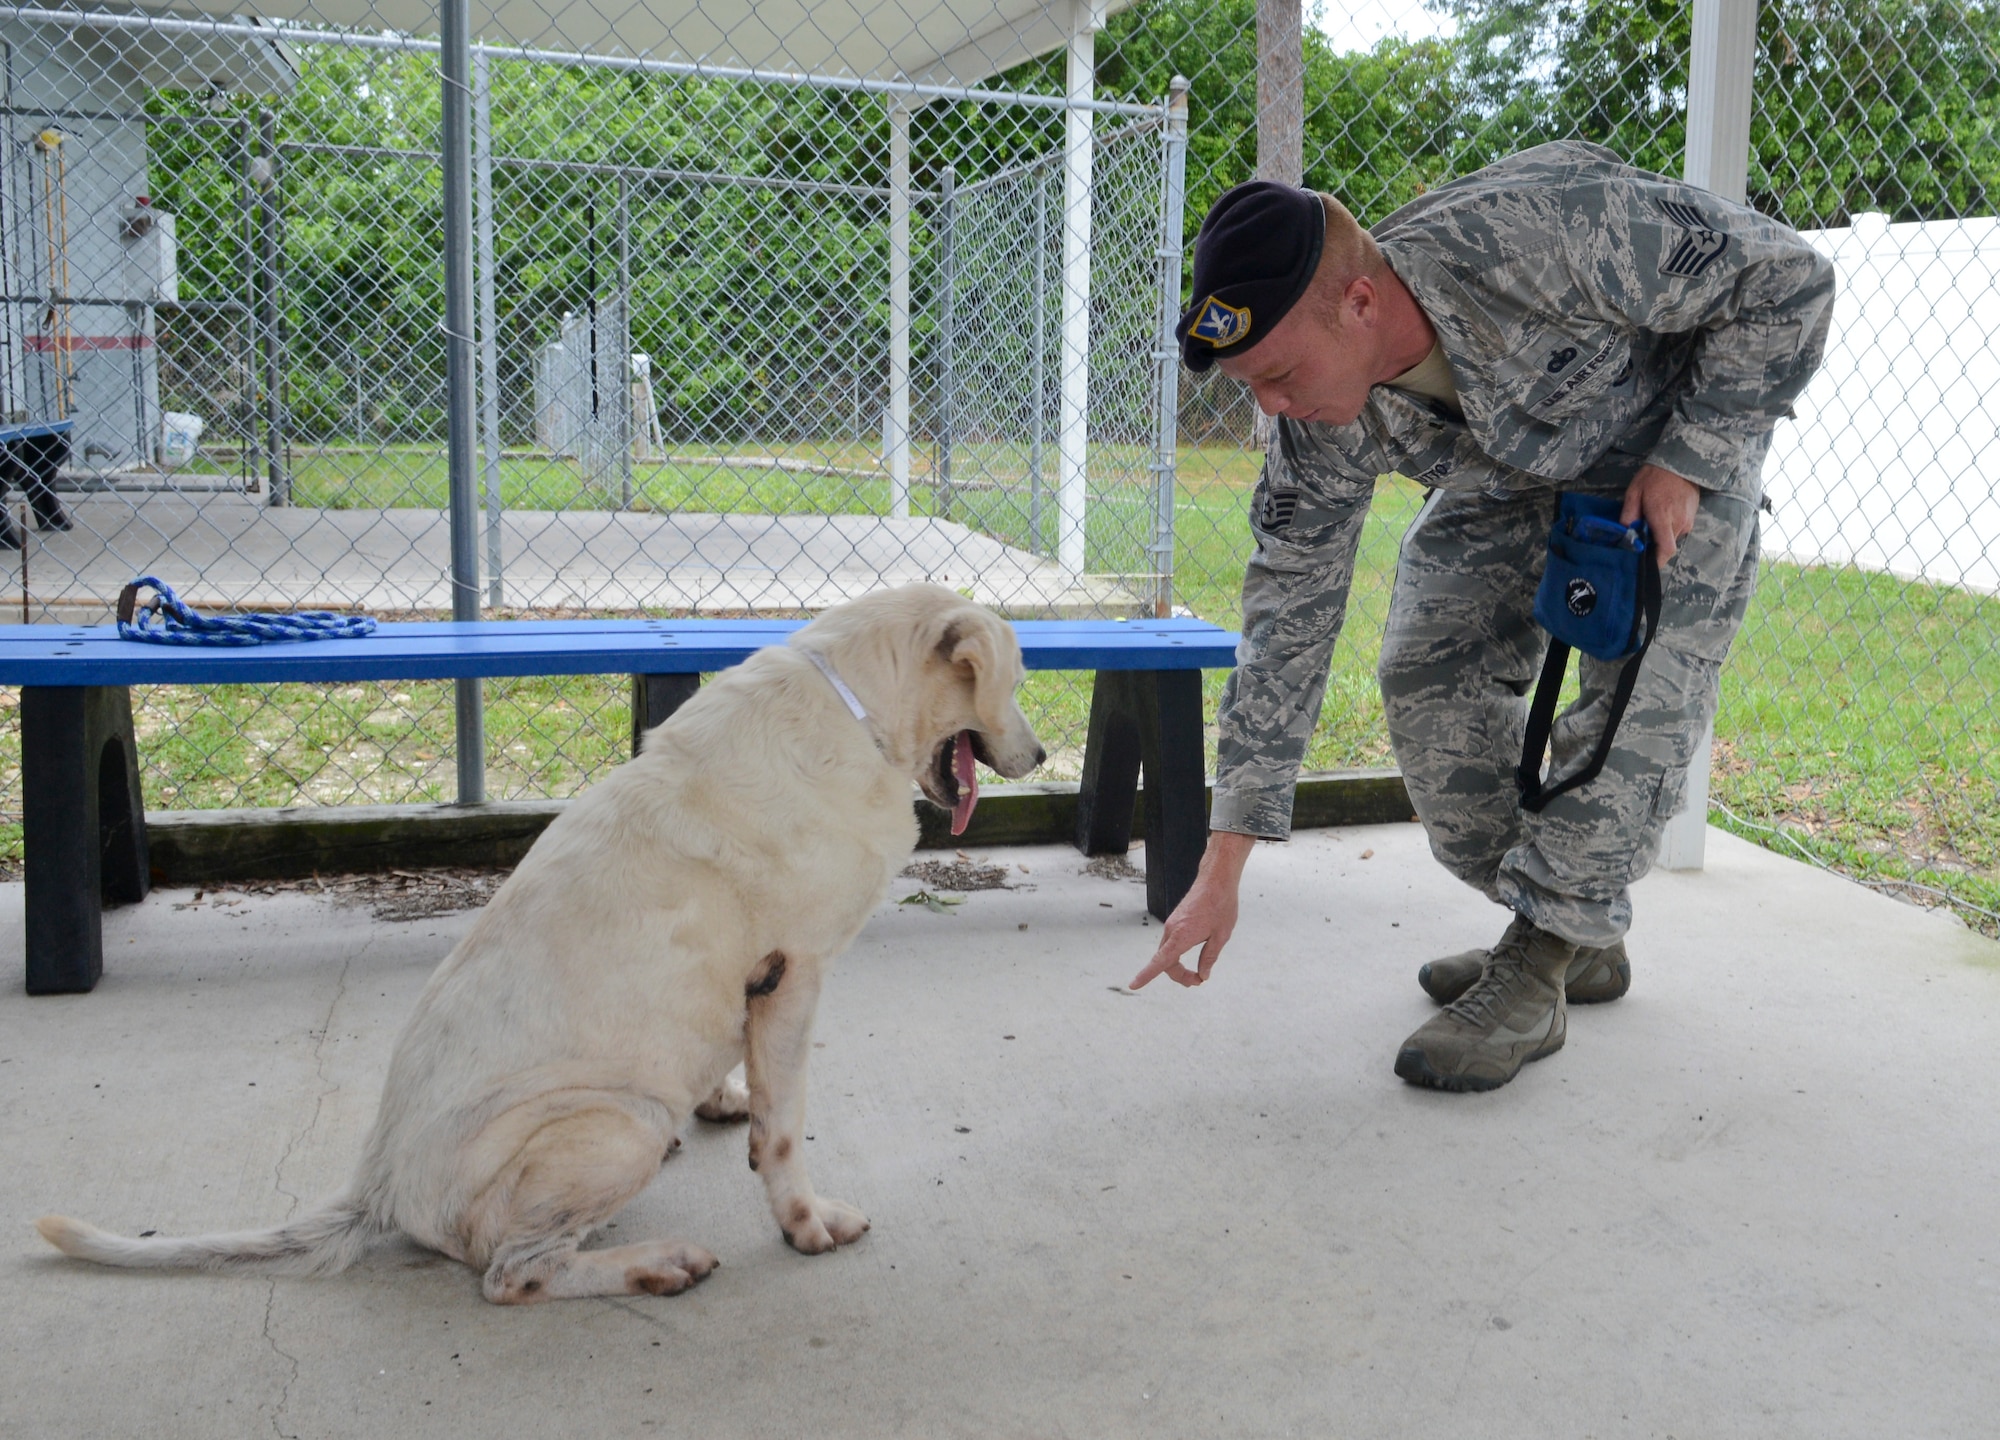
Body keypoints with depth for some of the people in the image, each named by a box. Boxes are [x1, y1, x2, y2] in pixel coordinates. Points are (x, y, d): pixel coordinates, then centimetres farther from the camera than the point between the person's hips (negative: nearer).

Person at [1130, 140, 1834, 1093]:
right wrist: (1223, 869, -21)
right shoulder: (1320, 424, -25)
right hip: (1510, 478, 5)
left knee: (1640, 694, -21)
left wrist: (1687, 461, -29)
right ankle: (1578, 937, 11)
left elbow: (1786, 279, -27)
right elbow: (1285, 621, -20)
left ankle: (1537, 972, -9)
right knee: (1426, 680, -5)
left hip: (1681, 444, -4)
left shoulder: (1544, 230, -42)